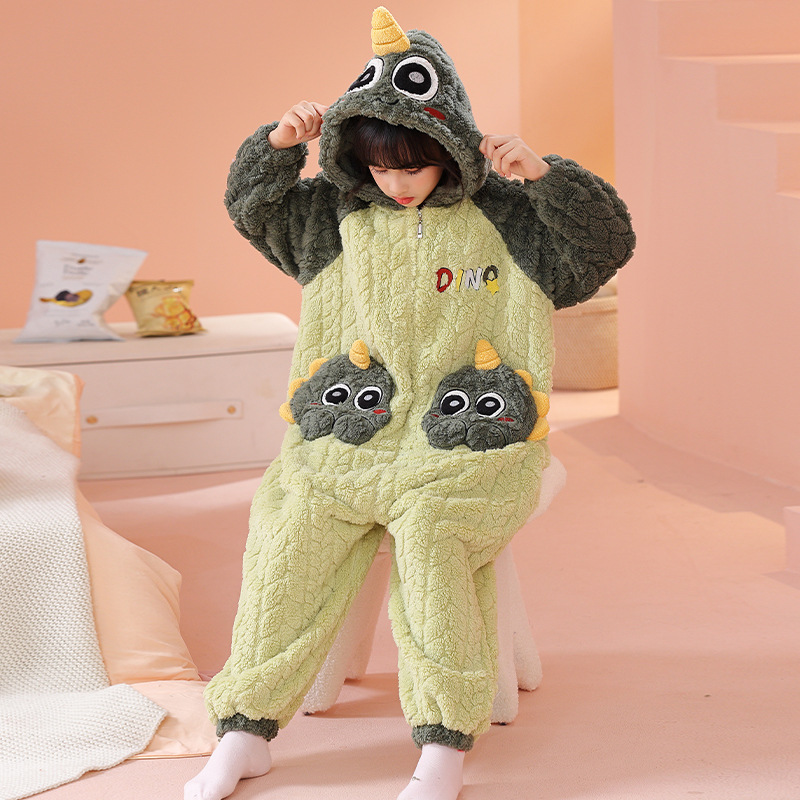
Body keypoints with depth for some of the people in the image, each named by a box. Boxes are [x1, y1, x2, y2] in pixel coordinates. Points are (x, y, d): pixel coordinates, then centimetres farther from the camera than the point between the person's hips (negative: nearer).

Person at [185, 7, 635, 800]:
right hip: (349, 435, 3)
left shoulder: (505, 217, 3)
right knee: (294, 541, -19)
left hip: (464, 443, -3)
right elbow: (255, 208, 13)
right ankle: (247, 731, -6)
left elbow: (606, 243, -4)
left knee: (429, 542, -32)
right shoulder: (341, 214, 12)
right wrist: (278, 145, -6)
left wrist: (544, 174, -19)